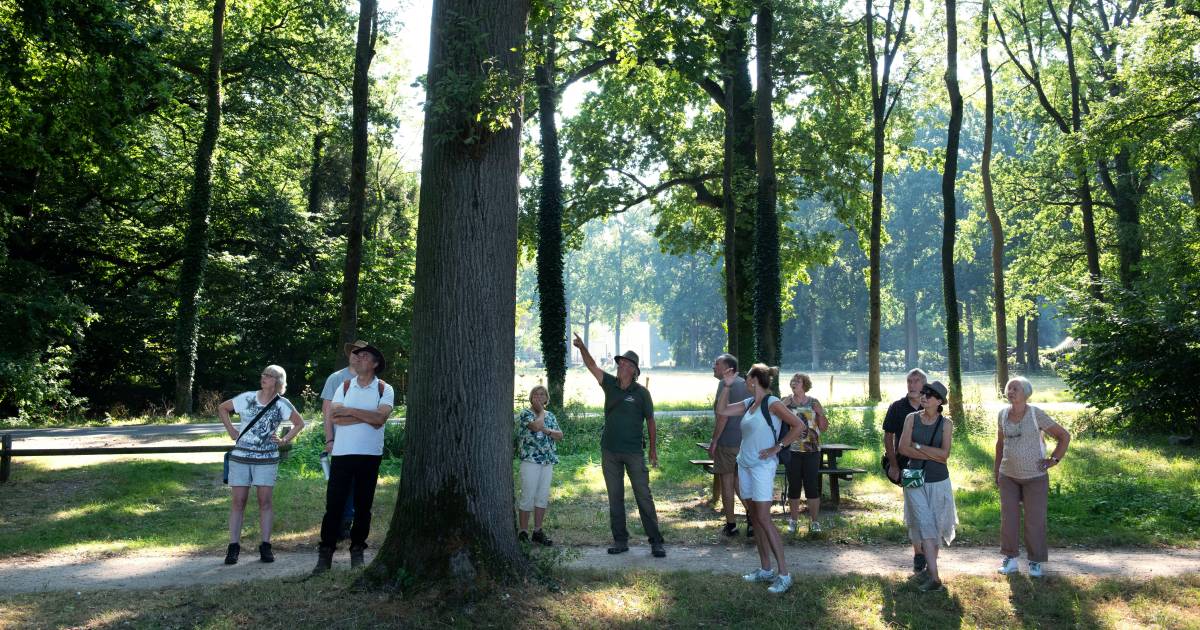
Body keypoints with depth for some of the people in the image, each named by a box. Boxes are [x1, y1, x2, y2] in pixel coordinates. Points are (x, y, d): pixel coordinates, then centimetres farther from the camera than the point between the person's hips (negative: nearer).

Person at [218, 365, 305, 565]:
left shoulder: (282, 404, -1)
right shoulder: (247, 398, 1)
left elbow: (300, 423, 12)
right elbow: (222, 408, 14)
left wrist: (285, 440, 1)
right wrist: (231, 430, 6)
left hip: (267, 459, -1)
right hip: (240, 457, 1)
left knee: (265, 501, 0)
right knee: (238, 501, 2)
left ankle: (265, 546, 8)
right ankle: (233, 546, 9)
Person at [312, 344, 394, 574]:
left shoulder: (384, 389, 2)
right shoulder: (344, 386, 7)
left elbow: (380, 418, -14)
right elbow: (336, 417, -7)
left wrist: (350, 411, -13)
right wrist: (368, 416, -10)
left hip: (370, 455, -1)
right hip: (342, 453, 1)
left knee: (363, 505, 7)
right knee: (334, 504, 0)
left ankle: (357, 551, 20)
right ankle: (325, 553, 8)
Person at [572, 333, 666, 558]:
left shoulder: (641, 393, -5)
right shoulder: (610, 384, 4)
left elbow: (650, 421, 1)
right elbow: (592, 366, -3)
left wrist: (653, 449, 2)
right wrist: (582, 347, -20)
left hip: (634, 453, -4)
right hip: (609, 451, 4)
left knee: (644, 497, -2)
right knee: (615, 498, 9)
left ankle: (656, 542, 4)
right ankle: (620, 541, 18)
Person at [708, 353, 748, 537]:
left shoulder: (725, 384, -12)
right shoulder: (745, 384, 12)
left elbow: (723, 415, -20)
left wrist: (714, 441, -15)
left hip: (727, 441, -7)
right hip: (745, 441, 7)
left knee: (726, 482, 3)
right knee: (740, 482, 17)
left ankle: (731, 525, 9)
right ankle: (752, 519, 10)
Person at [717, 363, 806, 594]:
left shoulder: (772, 403, -12)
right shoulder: (749, 403, 10)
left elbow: (798, 426, -15)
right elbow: (723, 410, 17)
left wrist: (777, 447, -13)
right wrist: (727, 386, 8)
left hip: (762, 467, -8)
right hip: (745, 465, 8)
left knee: (764, 519, -10)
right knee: (754, 518, 11)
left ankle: (784, 574, -6)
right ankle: (765, 569, 19)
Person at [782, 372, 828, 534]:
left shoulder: (814, 402, 3)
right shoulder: (786, 402, 4)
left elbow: (824, 427, 4)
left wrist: (821, 413, -13)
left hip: (811, 450, -1)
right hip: (792, 450, 1)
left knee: (812, 486, 0)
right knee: (794, 486, 6)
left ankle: (814, 522, 11)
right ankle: (793, 520, 18)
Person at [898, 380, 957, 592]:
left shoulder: (946, 423, -3)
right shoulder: (911, 418, -2)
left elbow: (945, 454, -12)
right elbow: (903, 448, -10)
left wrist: (918, 446, -13)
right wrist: (933, 455, -14)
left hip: (939, 482, 0)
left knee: (935, 527, 10)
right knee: (925, 525, -7)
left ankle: (929, 568, 27)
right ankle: (934, 577, -9)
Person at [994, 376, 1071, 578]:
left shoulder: (1036, 414, -12)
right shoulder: (1003, 414, 1)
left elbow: (1064, 436, -4)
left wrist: (1054, 460, -8)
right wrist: (996, 470, 13)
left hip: (1035, 476, -3)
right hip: (1008, 476, 4)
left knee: (1035, 520, 4)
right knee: (1008, 518, 6)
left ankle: (1035, 561, 17)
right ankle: (1010, 558, 18)